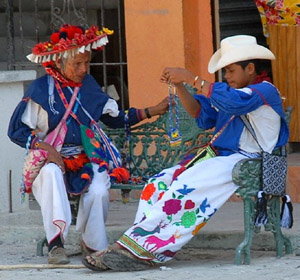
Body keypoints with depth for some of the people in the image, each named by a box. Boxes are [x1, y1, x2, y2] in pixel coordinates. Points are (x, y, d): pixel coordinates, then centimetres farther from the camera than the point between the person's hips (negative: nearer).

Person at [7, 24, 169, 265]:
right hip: (51, 159, -3)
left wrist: (152, 112, 10)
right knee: (51, 174, -38)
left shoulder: (89, 86, 12)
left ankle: (92, 245, -3)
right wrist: (44, 148, -17)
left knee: (99, 191, -28)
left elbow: (117, 118, 18)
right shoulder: (42, 89, -1)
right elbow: (16, 130, -3)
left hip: (86, 160, 3)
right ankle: (56, 243, -36)